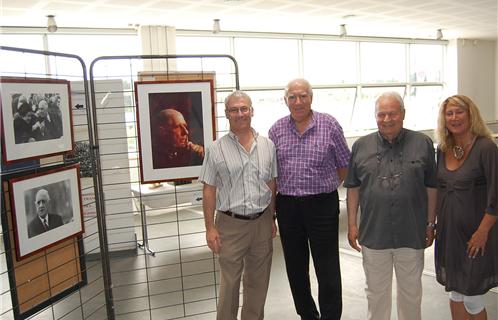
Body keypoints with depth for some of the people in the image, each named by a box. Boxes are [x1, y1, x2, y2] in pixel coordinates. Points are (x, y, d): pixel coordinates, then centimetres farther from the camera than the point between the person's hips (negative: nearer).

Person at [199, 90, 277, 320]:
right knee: (229, 283, 7)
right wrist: (210, 228, -7)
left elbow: (271, 185, 9)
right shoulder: (217, 149, -5)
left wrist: (271, 219, 9)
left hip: (262, 222, 3)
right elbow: (209, 191, -4)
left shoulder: (267, 146, 3)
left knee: (258, 281, 15)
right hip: (231, 224, -3)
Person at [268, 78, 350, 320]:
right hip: (287, 206, 3)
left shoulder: (329, 125, -4)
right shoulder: (277, 130, 4)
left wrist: (326, 187, 5)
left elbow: (344, 165, 4)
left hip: (323, 205, -3)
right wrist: (271, 208, 5)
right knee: (295, 268, 14)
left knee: (328, 270, 2)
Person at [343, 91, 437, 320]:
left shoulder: (423, 144, -1)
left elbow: (431, 188, 3)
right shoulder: (361, 146, 1)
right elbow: (353, 188, 5)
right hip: (373, 234, 1)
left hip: (412, 234, 0)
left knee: (411, 290, 17)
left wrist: (430, 224, 3)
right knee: (376, 292, 15)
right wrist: (352, 225, 3)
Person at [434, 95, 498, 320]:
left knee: (471, 298, 3)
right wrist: (433, 224, 12)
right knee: (454, 293, 17)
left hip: (473, 233, -6)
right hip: (448, 230, 6)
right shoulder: (443, 149, 5)